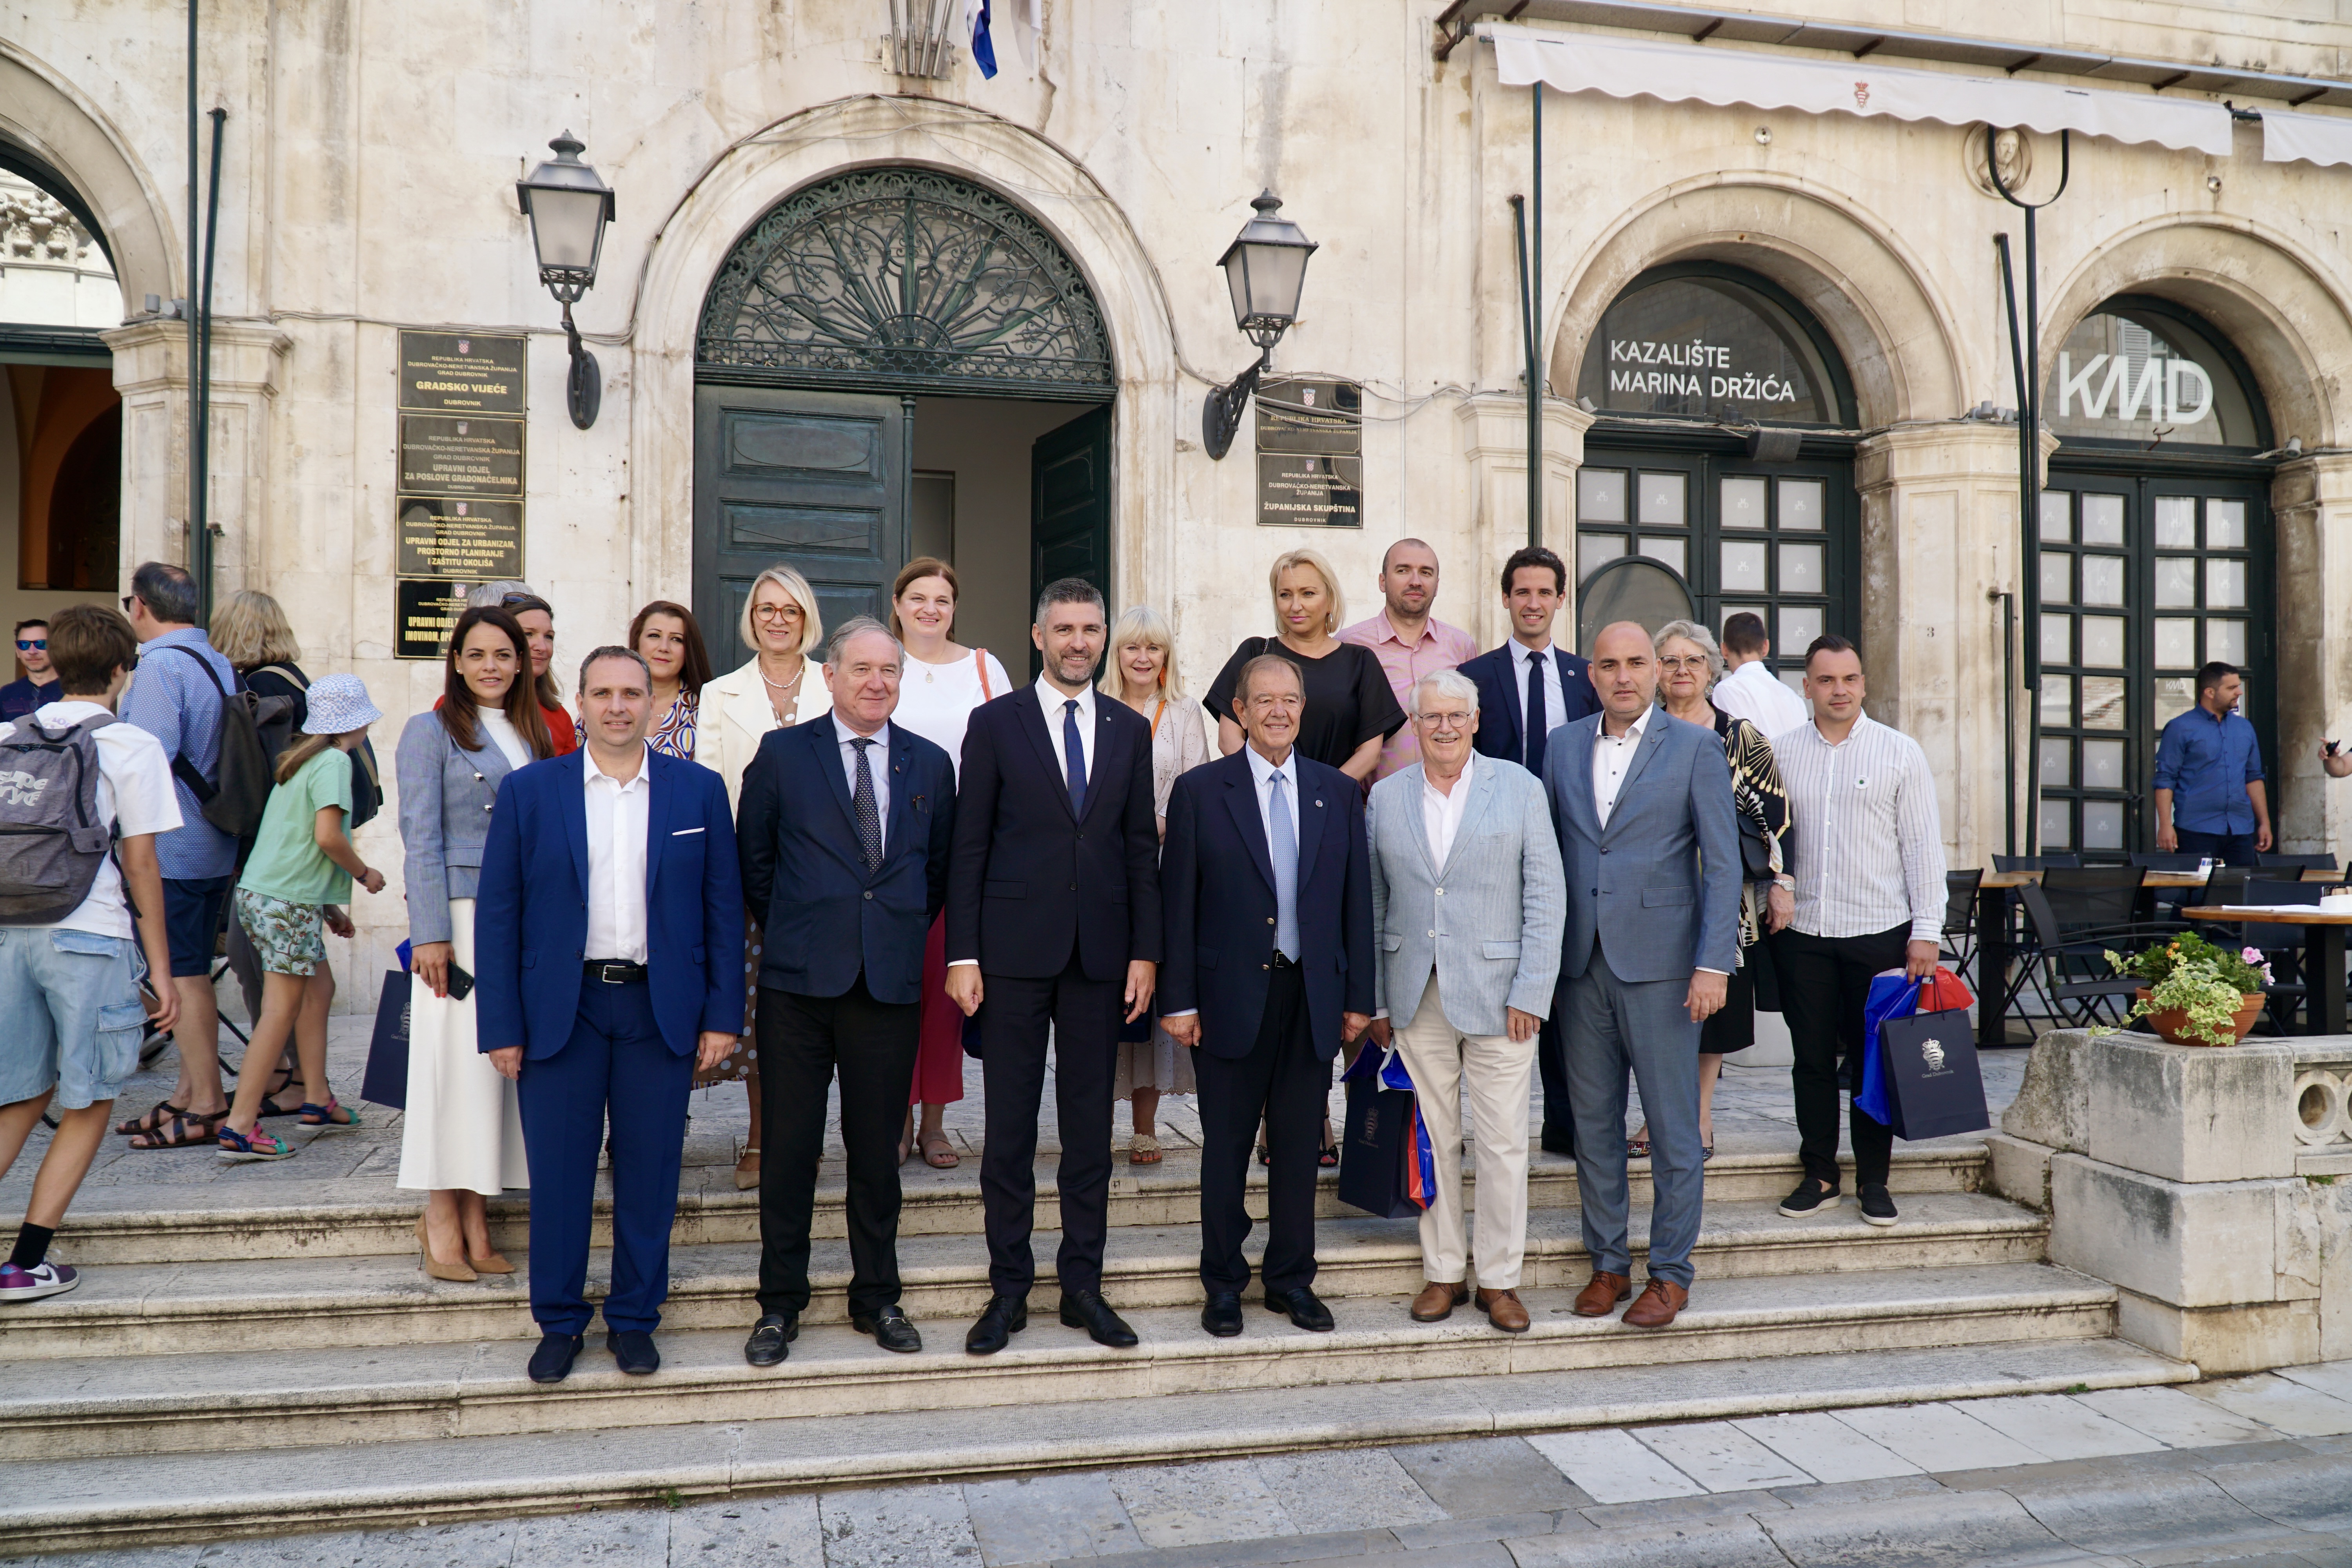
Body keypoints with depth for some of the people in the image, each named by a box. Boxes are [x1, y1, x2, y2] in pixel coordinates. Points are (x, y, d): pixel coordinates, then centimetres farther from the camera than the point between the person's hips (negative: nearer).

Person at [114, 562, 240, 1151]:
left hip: (167, 847, -9)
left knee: (179, 976, -3)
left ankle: (207, 1108, 1)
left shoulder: (160, 665, -14)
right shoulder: (220, 664, 12)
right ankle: (188, 1094, 23)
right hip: (215, 846, 9)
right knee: (192, 973, 15)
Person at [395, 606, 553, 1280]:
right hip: (462, 914, -5)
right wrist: (431, 933, -13)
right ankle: (440, 1222, 5)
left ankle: (474, 1221, 12)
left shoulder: (535, 735, 16)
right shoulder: (431, 731, 0)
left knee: (506, 1061, 5)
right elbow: (420, 839, -6)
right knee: (456, 1057, -4)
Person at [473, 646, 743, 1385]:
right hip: (560, 1009, 0)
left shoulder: (700, 790, 4)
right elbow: (496, 912, 2)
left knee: (650, 1173, 7)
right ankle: (558, 1323, 23)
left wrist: (723, 1014, -1)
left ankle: (634, 1320, 23)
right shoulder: (529, 790, 3)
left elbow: (724, 908, 4)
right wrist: (502, 1026, -3)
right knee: (558, 1176, 5)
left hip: (662, 1010, 1)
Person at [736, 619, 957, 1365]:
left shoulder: (931, 765, 10)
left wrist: (907, 933, 9)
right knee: (789, 1146, 4)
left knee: (878, 1149, 9)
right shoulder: (782, 754, 3)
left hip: (892, 981, 2)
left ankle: (877, 1297, 24)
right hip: (800, 979, -2)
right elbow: (754, 860, 8)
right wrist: (795, 930, 6)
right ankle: (780, 1304, 18)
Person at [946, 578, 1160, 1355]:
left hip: (1100, 955, 3)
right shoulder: (994, 723, 1)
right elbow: (968, 847, -1)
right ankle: (1009, 1288, 16)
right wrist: (963, 955, -6)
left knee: (1091, 1124, 8)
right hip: (1015, 950, -2)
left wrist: (1145, 951, 3)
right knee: (1010, 1125, 4)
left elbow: (1142, 847, 9)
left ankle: (1083, 1285, 20)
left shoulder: (1130, 729, 10)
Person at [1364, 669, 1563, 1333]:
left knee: (1503, 1142, 3)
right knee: (1433, 1138, 9)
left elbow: (1547, 896, -2)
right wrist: (1373, 999, 5)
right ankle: (1442, 1272, 22)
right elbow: (1372, 903, 9)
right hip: (1416, 997, 2)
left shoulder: (1520, 788, 0)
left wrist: (1531, 993, -8)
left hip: (1496, 994, -2)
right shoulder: (1386, 796, 7)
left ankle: (1499, 1278, 17)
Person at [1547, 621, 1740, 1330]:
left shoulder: (1695, 748, -1)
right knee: (1593, 1122, 10)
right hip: (1581, 962, 4)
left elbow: (1722, 864, -4)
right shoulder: (1565, 746, 10)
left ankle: (1671, 1272, 16)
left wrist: (1714, 964, -11)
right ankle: (1608, 1263, 23)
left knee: (1672, 1126, 3)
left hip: (1660, 964, -4)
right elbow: (1547, 850, 12)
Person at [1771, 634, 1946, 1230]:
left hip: (1880, 933, -2)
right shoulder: (1781, 752, 7)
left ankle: (1874, 1179, 17)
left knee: (1873, 1059, 5)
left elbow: (1923, 845, 0)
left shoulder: (1900, 752, 1)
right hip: (1803, 933, 2)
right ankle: (1820, 1175, 19)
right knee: (1812, 1059, 7)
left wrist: (1926, 931, -5)